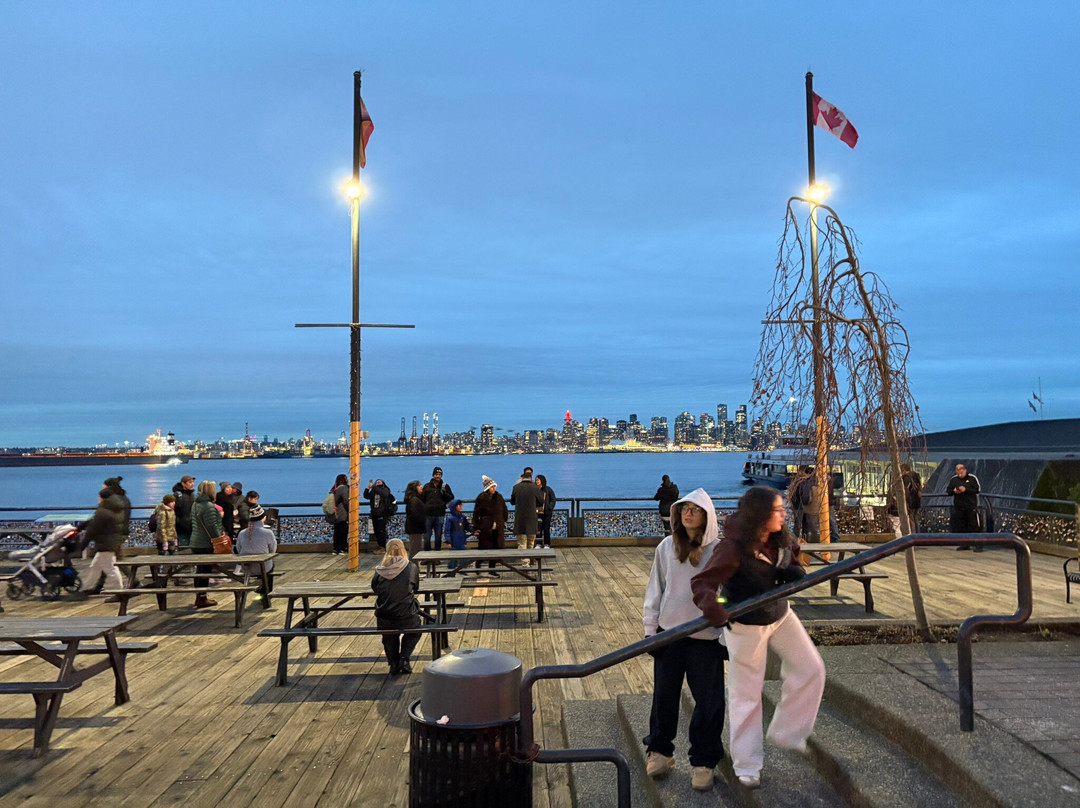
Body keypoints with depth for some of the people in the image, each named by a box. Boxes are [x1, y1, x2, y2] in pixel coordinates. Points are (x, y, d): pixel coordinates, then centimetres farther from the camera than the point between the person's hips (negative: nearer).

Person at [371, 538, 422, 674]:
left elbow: (374, 589, 11)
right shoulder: (411, 567, -7)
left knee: (389, 637, 34)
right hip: (407, 619, -1)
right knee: (414, 632, 32)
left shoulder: (379, 570, -5)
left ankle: (393, 663, 26)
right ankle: (404, 659, 16)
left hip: (384, 620, 2)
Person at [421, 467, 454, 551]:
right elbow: (422, 499, 12)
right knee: (426, 537, 2)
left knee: (438, 537, 8)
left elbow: (451, 497, 1)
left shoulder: (445, 486, 8)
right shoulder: (427, 486, 10)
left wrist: (444, 492, -11)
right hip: (428, 515, 0)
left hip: (440, 516, 0)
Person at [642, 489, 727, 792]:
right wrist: (650, 628, 5)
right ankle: (659, 751, 33)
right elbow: (655, 590, 5)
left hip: (707, 638, -2)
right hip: (669, 633, 2)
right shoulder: (666, 548, -1)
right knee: (664, 696, 14)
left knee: (709, 702, 6)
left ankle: (703, 761, 24)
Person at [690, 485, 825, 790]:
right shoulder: (733, 548, -29)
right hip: (746, 625, -7)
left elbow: (794, 568, 8)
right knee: (746, 693, 4)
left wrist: (793, 573, -17)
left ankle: (786, 732, 25)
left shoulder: (781, 539, -8)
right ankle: (747, 766, 21)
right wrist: (711, 605, -52)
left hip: (780, 615, 7)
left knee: (811, 669, 6)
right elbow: (702, 582, -31)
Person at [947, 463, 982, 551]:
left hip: (971, 507, -4)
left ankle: (978, 545, -2)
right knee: (961, 527, 8)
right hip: (958, 507, 4)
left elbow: (977, 490, -7)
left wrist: (966, 490, -18)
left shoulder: (972, 478, -1)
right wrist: (953, 491, -7)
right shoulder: (953, 480, 11)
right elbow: (948, 490, 13)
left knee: (974, 527, -6)